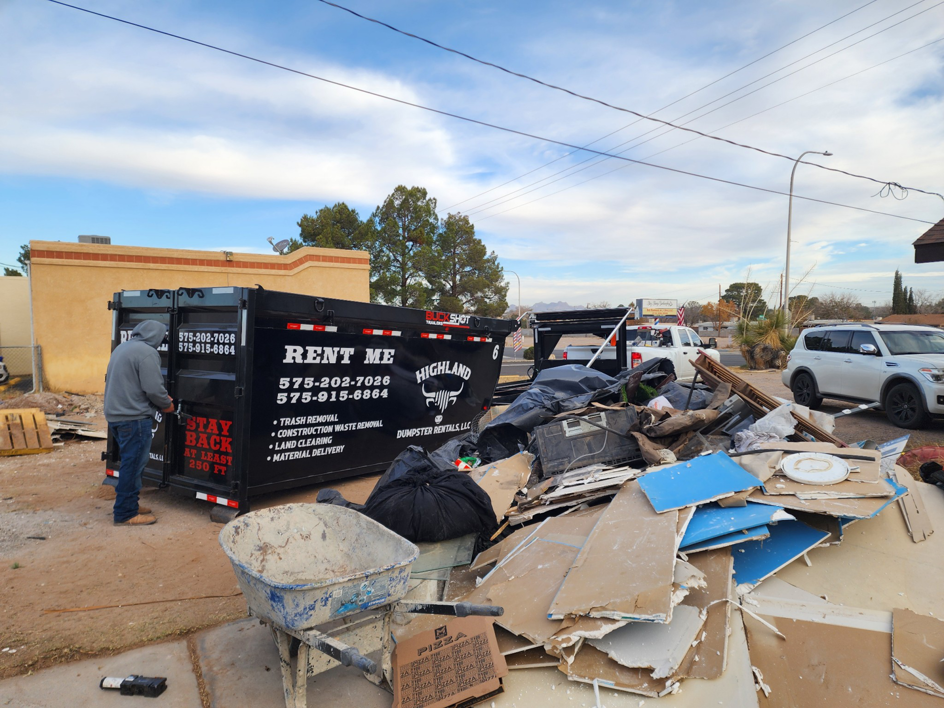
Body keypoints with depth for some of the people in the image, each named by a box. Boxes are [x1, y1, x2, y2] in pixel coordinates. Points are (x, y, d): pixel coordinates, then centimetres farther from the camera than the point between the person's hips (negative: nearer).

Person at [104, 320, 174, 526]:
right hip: (134, 417, -10)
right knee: (133, 464, -1)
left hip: (115, 414, 10)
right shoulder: (147, 353, -16)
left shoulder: (122, 347, 15)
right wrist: (167, 404, -2)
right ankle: (126, 514, 6)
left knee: (130, 462, 20)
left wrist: (162, 398, 19)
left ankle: (127, 504, 30)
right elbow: (154, 389, -21)